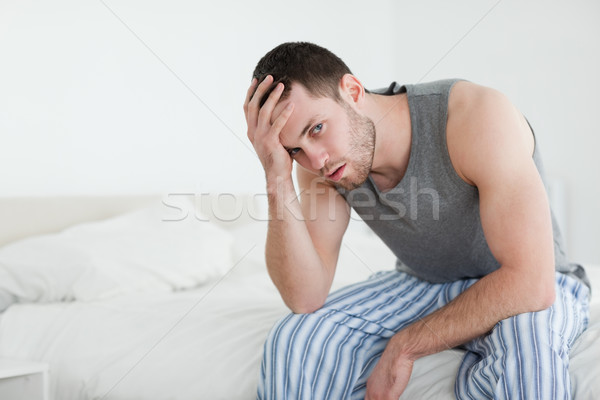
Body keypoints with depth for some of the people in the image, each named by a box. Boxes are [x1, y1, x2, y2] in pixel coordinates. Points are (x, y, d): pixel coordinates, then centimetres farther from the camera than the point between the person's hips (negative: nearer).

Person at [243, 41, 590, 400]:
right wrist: (278, 177, -33)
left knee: (522, 333, -40)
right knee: (295, 341, -20)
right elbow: (305, 298, -21)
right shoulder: (320, 160, -15)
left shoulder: (478, 115, -32)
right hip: (422, 286, 4)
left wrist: (402, 347, -28)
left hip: (531, 287, -3)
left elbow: (531, 283, -36)